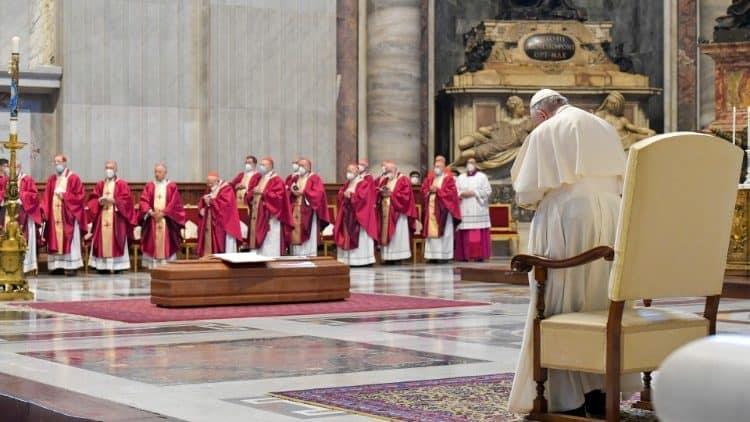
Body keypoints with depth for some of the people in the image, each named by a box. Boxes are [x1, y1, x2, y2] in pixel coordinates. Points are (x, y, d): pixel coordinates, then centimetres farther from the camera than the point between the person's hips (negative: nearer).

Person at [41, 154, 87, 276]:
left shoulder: (73, 178, -2)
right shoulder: (52, 179, 13)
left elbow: (80, 196, -6)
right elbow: (46, 197, 10)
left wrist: (65, 196, -14)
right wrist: (44, 211, -3)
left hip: (69, 215, -5)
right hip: (54, 214, 5)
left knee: (69, 240, -5)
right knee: (55, 240, 3)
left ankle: (71, 266, -5)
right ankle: (57, 265, 6)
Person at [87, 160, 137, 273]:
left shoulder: (122, 184, 4)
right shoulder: (100, 185, 16)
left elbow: (126, 200, -5)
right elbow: (92, 199, 11)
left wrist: (113, 200, -16)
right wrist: (99, 201, -9)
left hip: (116, 217, -4)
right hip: (102, 218, 4)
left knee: (116, 242, -7)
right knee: (102, 241, -2)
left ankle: (117, 266, -7)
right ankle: (102, 266, -1)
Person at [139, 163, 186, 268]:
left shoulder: (172, 186, 5)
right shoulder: (149, 186, 10)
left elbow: (175, 204, -3)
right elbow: (143, 201, 1)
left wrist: (163, 213, -14)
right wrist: (150, 212, -16)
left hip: (167, 221, -2)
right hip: (152, 219, 2)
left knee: (166, 244, -4)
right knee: (152, 243, -2)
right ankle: (153, 265, -2)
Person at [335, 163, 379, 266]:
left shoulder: (365, 183, -7)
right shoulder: (347, 183, 16)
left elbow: (361, 196, -20)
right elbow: (339, 195, 10)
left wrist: (350, 194, -11)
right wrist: (344, 194, -11)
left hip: (359, 214, -7)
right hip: (347, 214, 7)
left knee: (359, 237, -6)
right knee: (347, 236, 4)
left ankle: (362, 260, -5)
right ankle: (347, 259, 7)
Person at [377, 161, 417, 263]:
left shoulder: (403, 180, -2)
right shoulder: (384, 180, 18)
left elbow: (405, 195, -13)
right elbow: (378, 192, 13)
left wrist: (391, 194, -14)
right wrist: (381, 192, -9)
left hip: (397, 212, -6)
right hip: (385, 212, 6)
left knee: (397, 235, -7)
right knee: (386, 233, 2)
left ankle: (397, 257, -7)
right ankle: (388, 257, 2)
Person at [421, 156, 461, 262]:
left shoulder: (449, 178, 0)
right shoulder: (430, 177, 15)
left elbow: (451, 192, -10)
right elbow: (423, 189, 10)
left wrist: (438, 190, -14)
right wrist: (430, 190, -10)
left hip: (443, 208, -5)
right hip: (431, 207, 5)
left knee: (443, 232, -5)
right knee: (431, 231, 2)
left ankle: (444, 255, -4)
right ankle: (433, 255, 4)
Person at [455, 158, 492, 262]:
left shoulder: (482, 176, 8)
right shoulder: (460, 178, 17)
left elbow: (487, 191, -1)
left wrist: (474, 193, -10)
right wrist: (462, 194, -9)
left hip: (478, 210, -2)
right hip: (464, 210, 2)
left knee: (479, 234, -8)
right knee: (464, 235, -4)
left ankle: (480, 255, -8)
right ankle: (465, 255, -4)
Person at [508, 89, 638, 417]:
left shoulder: (545, 133, -1)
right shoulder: (605, 129, 16)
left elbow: (528, 192, -5)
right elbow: (623, 183, 18)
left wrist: (530, 199, 16)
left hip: (566, 221, -5)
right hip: (609, 223, 6)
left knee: (561, 306, 0)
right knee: (603, 304, 11)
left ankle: (567, 398, -1)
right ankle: (600, 393, 12)